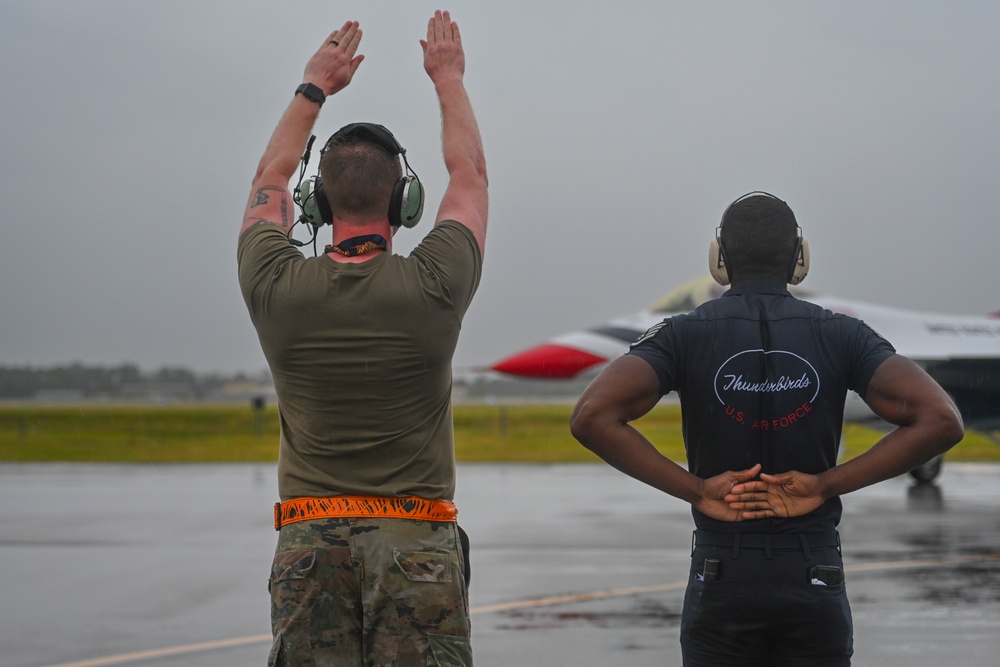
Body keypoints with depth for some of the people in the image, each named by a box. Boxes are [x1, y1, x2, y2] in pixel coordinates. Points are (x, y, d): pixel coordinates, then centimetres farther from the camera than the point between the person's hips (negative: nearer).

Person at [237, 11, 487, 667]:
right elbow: (471, 174, 12)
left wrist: (314, 88, 30)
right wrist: (449, 78, 26)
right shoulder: (433, 286, -7)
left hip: (309, 542, 2)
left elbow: (269, 182, 19)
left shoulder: (277, 288, -3)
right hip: (418, 540, -2)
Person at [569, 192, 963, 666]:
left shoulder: (684, 335, -1)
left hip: (721, 581, 0)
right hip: (815, 584, 1)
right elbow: (940, 420, -12)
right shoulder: (841, 336, 1)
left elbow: (592, 416, -17)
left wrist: (697, 490, -11)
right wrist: (823, 485, -8)